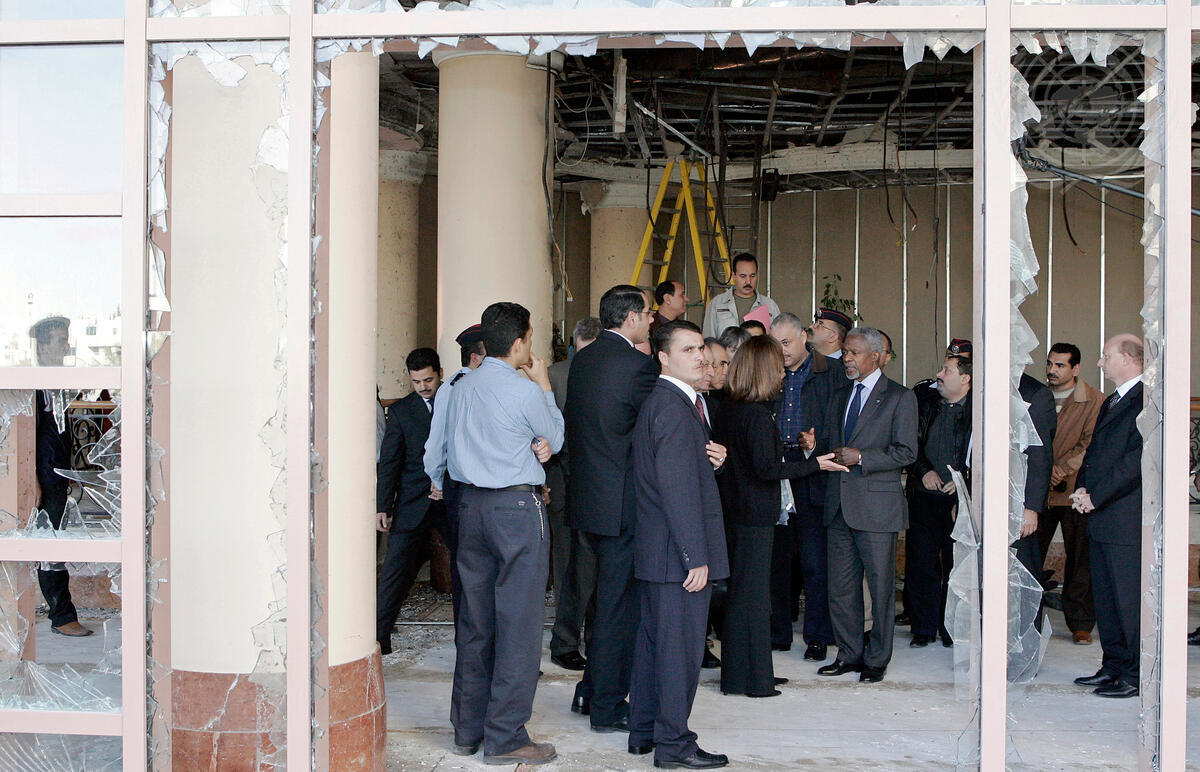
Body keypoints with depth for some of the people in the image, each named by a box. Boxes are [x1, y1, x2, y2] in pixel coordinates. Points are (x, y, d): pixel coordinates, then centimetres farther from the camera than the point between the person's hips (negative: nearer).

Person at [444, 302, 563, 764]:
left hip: (470, 502, 7)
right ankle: (505, 738, 1)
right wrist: (544, 384, 12)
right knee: (518, 622, -1)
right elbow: (556, 439, 5)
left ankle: (467, 729, 20)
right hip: (517, 506, -7)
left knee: (475, 620, 13)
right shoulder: (524, 391, -12)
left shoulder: (462, 388, 7)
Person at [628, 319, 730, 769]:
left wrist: (710, 458, 4)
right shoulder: (674, 405, -17)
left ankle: (643, 731, 27)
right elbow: (678, 488, -22)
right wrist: (696, 557, -22)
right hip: (678, 551, -11)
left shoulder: (657, 401, 15)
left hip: (652, 550, 11)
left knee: (653, 639, 17)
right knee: (680, 645, -3)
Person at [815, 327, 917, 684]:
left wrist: (861, 458, -17)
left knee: (881, 585, 1)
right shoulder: (839, 396, 17)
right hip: (840, 504, 6)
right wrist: (818, 448, 2)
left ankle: (877, 659, 13)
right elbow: (827, 442, 23)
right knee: (841, 586, 9)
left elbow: (906, 452, -10)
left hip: (877, 506, -6)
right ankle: (849, 654, 21)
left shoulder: (899, 397, -3)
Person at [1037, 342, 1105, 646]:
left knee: (1080, 558, 2)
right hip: (1037, 489, 3)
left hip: (1075, 492, -3)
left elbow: (1091, 444, -8)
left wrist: (1062, 469, -17)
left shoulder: (1094, 400, -2)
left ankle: (1080, 623, 13)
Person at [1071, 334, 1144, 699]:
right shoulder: (1111, 403, 21)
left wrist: (1095, 496, -16)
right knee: (1106, 598, 14)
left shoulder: (1148, 401, -12)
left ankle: (1136, 676, 3)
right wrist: (1082, 488, 5)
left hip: (1128, 517, -10)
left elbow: (1138, 459, -19)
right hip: (1101, 517, 10)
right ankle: (1114, 666, 23)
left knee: (1130, 599, -4)